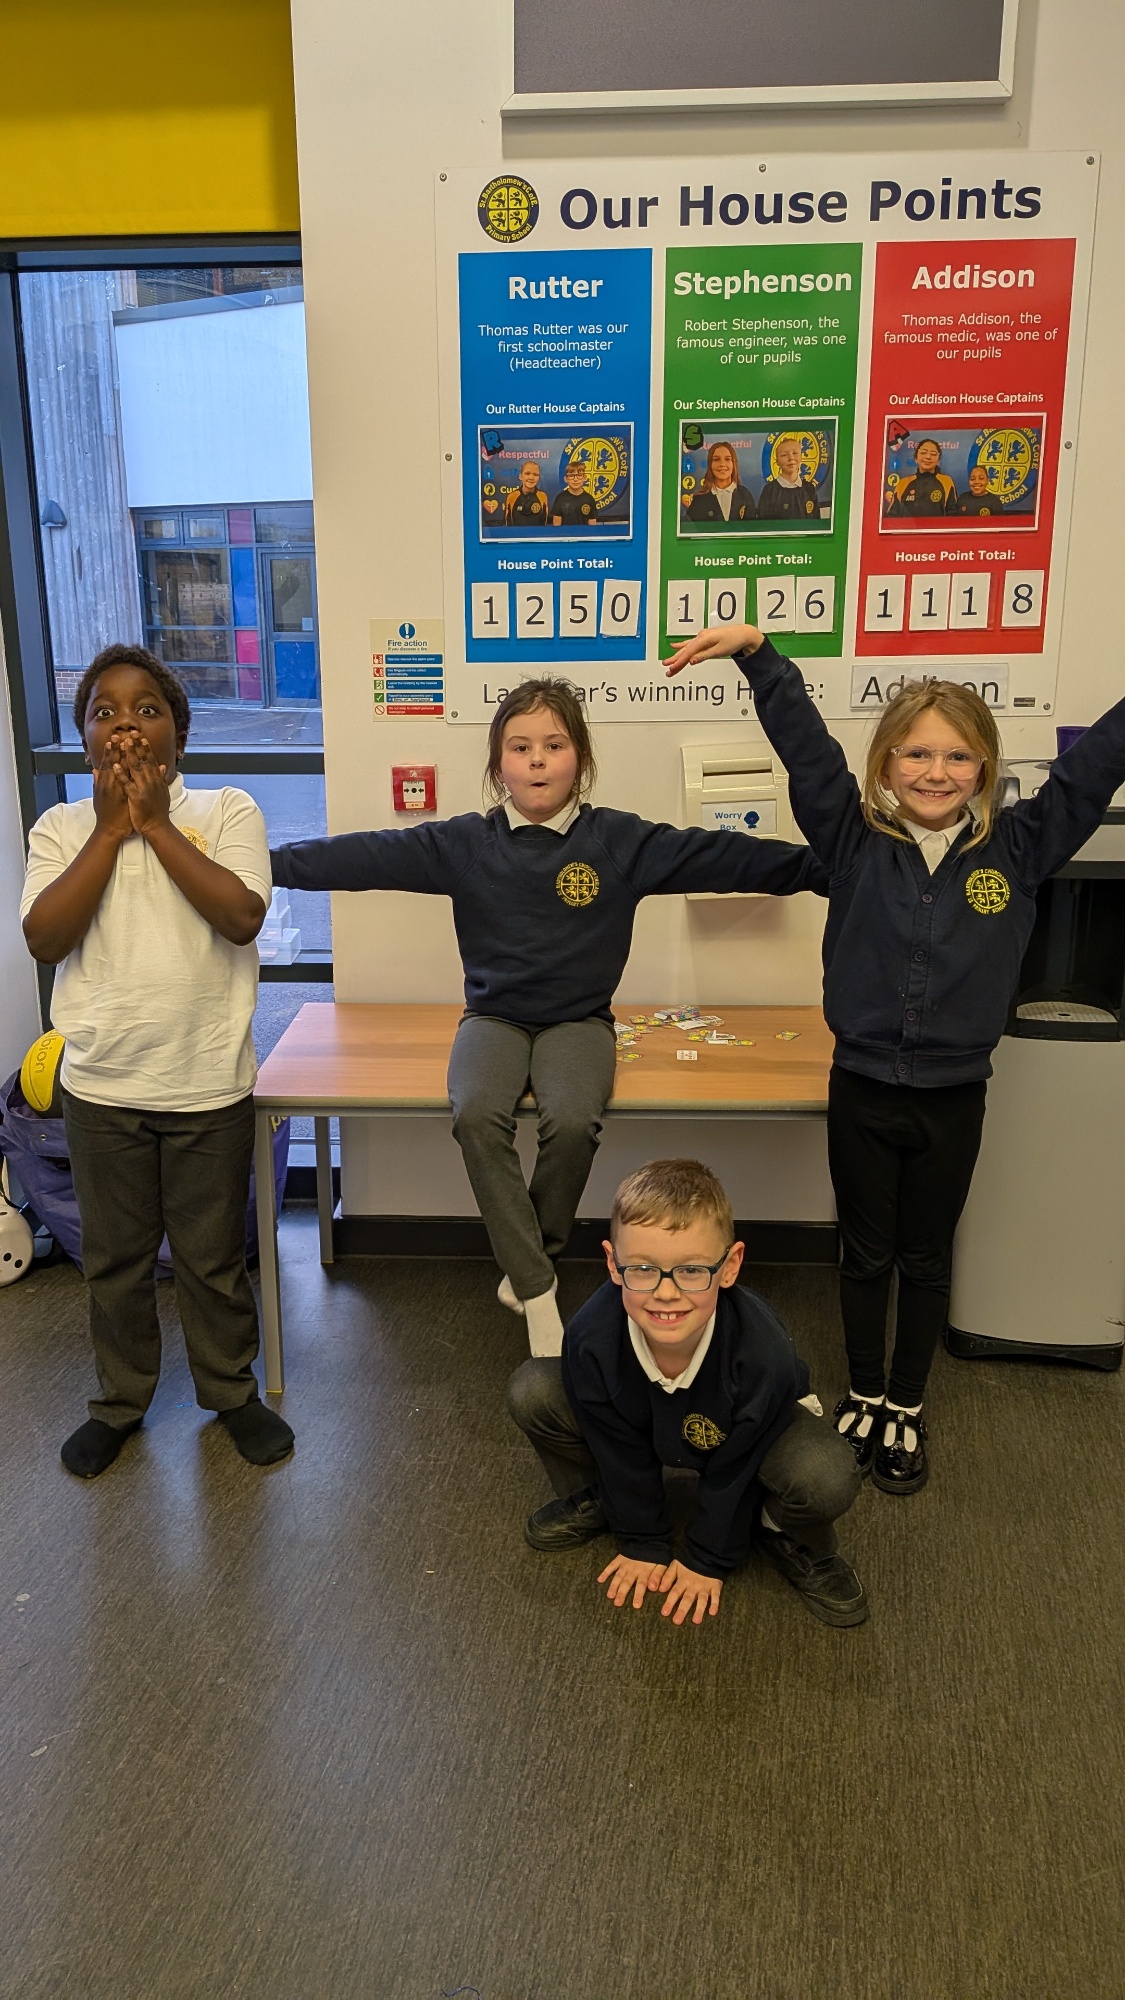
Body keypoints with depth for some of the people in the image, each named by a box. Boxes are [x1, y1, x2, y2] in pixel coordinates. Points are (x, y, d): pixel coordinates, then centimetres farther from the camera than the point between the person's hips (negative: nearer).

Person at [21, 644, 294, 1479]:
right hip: (102, 1088, 2)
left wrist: (156, 823, -16)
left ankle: (233, 1391, 34)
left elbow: (242, 917, -20)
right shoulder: (62, 828, 1)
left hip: (209, 1086, -2)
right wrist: (111, 827, -14)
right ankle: (121, 1401, 37)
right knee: (114, 1260, 16)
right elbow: (45, 939, -13)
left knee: (214, 1259, 12)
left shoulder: (226, 812, -4)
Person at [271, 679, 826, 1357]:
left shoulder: (622, 841, -4)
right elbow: (366, 856, -5)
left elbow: (727, 857, -7)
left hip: (578, 1021, -1)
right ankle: (538, 1295, -18)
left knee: (573, 1122, -31)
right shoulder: (464, 843, -1)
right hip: (494, 1017, 1)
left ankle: (529, 1268, -4)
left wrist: (833, 866, -12)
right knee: (477, 1115, -30)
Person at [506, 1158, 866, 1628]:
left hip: (755, 1431, -2)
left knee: (828, 1480, -34)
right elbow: (623, 1452, -15)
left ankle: (784, 1534, 3)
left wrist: (708, 1561, -8)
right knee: (531, 1393, -19)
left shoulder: (762, 1355, -39)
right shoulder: (591, 1338, -34)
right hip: (641, 1424, 3)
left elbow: (732, 1472, -22)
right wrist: (642, 1544, -3)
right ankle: (596, 1500, 11)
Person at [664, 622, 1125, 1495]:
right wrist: (758, 651, -23)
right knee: (866, 1255, 17)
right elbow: (804, 744, -13)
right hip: (863, 1092, 0)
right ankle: (864, 1396, 37)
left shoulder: (1016, 848, -4)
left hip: (954, 1098, 1)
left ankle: (907, 1407, 36)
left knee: (927, 1261, 17)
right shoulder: (856, 842, -6)